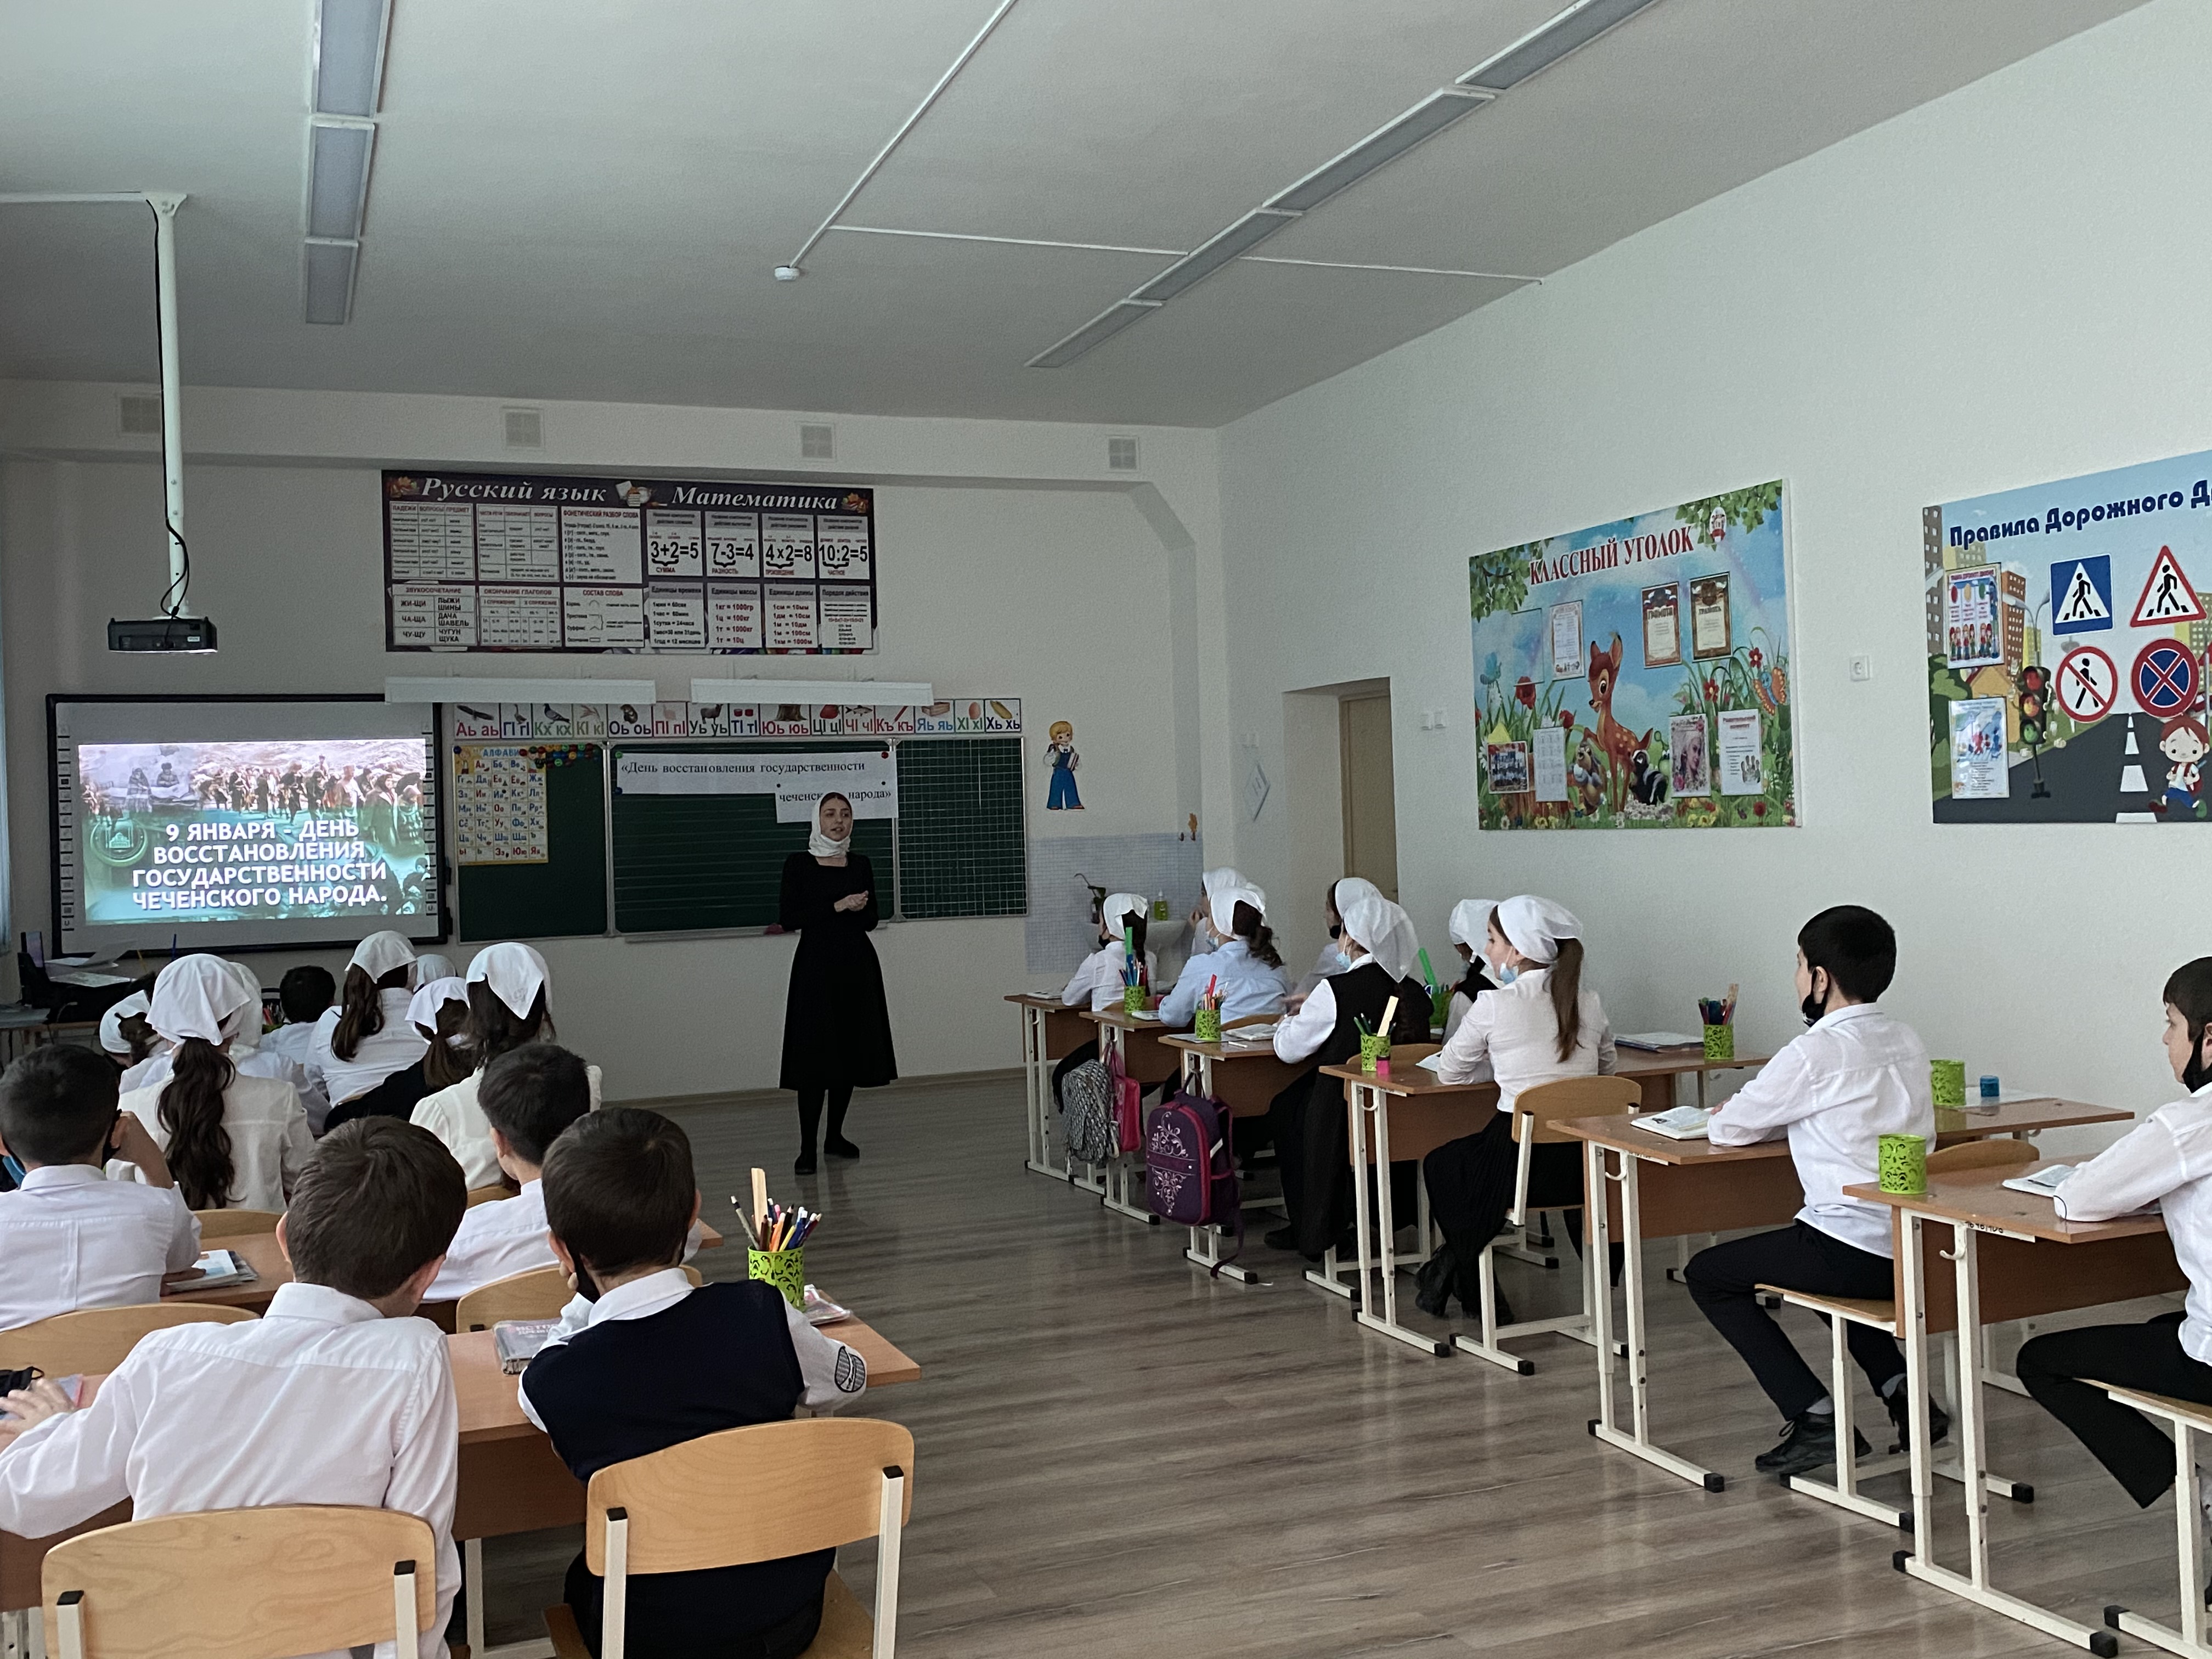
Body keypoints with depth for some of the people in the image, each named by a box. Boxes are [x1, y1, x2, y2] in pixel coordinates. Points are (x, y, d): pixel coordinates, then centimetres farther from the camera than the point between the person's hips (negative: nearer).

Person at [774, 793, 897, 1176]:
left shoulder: (860, 864, 9)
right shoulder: (799, 864, -1)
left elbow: (871, 920, 10)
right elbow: (788, 919, -9)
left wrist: (858, 908, -13)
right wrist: (837, 906, -14)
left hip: (857, 967, 4)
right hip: (816, 964, -4)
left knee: (852, 1052, 7)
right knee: (815, 1056, -7)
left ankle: (835, 1136, 21)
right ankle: (808, 1148, -2)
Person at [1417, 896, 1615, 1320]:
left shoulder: (1494, 1006, -9)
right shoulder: (1589, 1003, 4)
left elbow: (1449, 1072, 4)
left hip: (1522, 1165, -5)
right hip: (1585, 1163, 5)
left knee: (1441, 1163, 27)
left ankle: (1479, 1294, 39)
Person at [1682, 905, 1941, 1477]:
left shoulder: (1816, 1052, -15)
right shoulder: (1906, 1041, 9)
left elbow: (1728, 1129, -6)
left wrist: (1731, 1112, 17)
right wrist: (1770, 1111, 18)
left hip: (1856, 1252, -8)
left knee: (1707, 1275, 11)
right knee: (1824, 1260, 38)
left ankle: (1815, 1417, 2)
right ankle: (1901, 1390, 22)